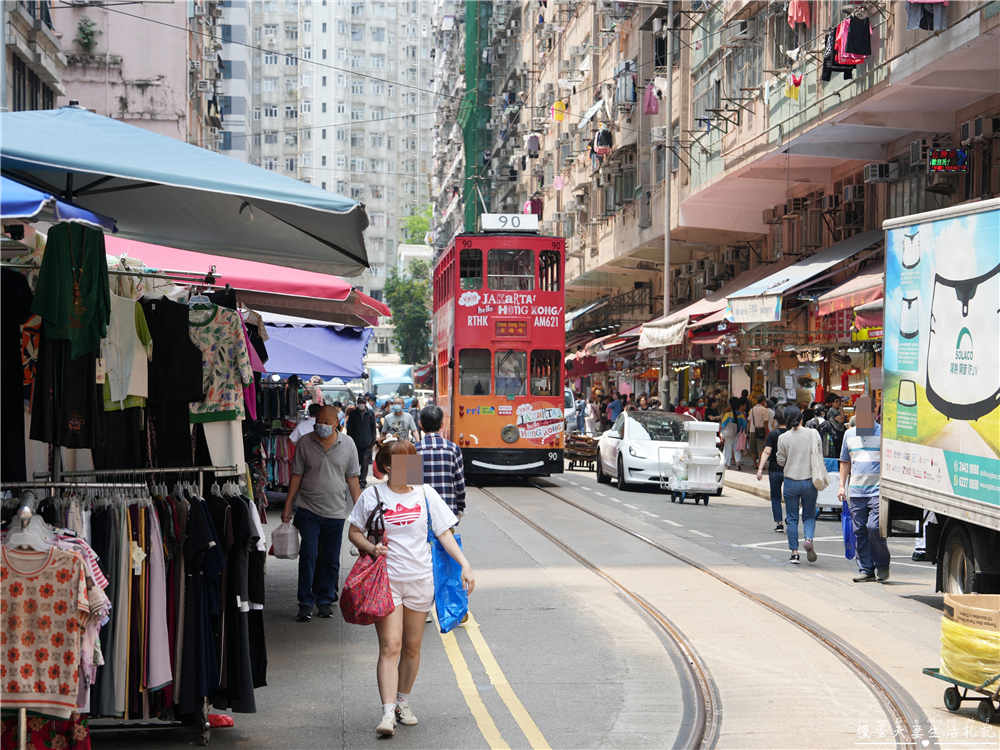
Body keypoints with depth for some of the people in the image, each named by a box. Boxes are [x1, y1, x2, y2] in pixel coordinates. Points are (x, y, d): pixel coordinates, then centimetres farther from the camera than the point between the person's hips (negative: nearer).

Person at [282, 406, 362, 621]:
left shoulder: (347, 445, 3)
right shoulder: (305, 443, 0)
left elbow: (352, 479, 8)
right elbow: (296, 476, 5)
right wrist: (287, 507, 2)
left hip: (336, 511, 1)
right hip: (308, 509, -1)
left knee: (331, 559, 7)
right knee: (308, 554, -9)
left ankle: (325, 599, 20)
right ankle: (305, 603, -2)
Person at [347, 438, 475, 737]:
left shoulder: (425, 493, 4)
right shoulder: (372, 496, -1)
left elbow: (444, 533, 7)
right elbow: (354, 532, 7)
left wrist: (465, 565, -3)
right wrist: (371, 548, -13)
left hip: (420, 580, 3)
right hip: (386, 579, -3)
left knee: (412, 647, 9)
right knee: (390, 646, -11)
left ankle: (403, 702, 26)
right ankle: (388, 713, -13)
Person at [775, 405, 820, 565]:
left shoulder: (783, 438, -6)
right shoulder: (813, 434, -4)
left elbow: (781, 462, 1)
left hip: (791, 482, -1)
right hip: (809, 481, 1)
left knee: (792, 519, 9)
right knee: (809, 516, 15)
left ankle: (794, 553, 8)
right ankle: (809, 538, -13)